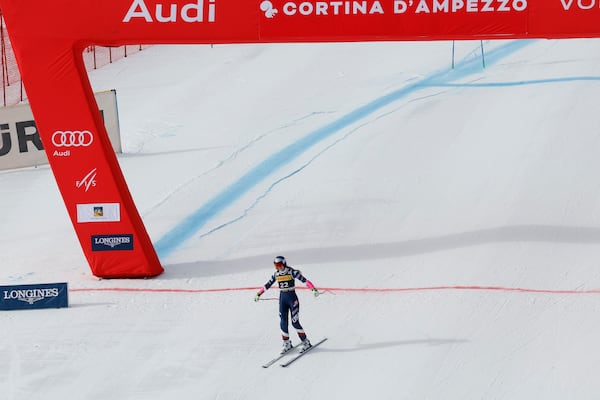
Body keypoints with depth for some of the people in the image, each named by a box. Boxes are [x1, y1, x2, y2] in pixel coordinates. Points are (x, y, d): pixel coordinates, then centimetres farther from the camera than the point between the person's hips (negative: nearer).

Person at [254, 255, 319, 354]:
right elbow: (267, 285, 16)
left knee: (295, 322, -7)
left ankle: (305, 342, 5)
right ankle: (287, 344, 15)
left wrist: (313, 289, -33)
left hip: (292, 298, -5)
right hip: (282, 298, 5)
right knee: (283, 322, 2)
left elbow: (305, 280, -20)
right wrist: (258, 294, 20)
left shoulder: (292, 272, -12)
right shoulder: (276, 274, 4)